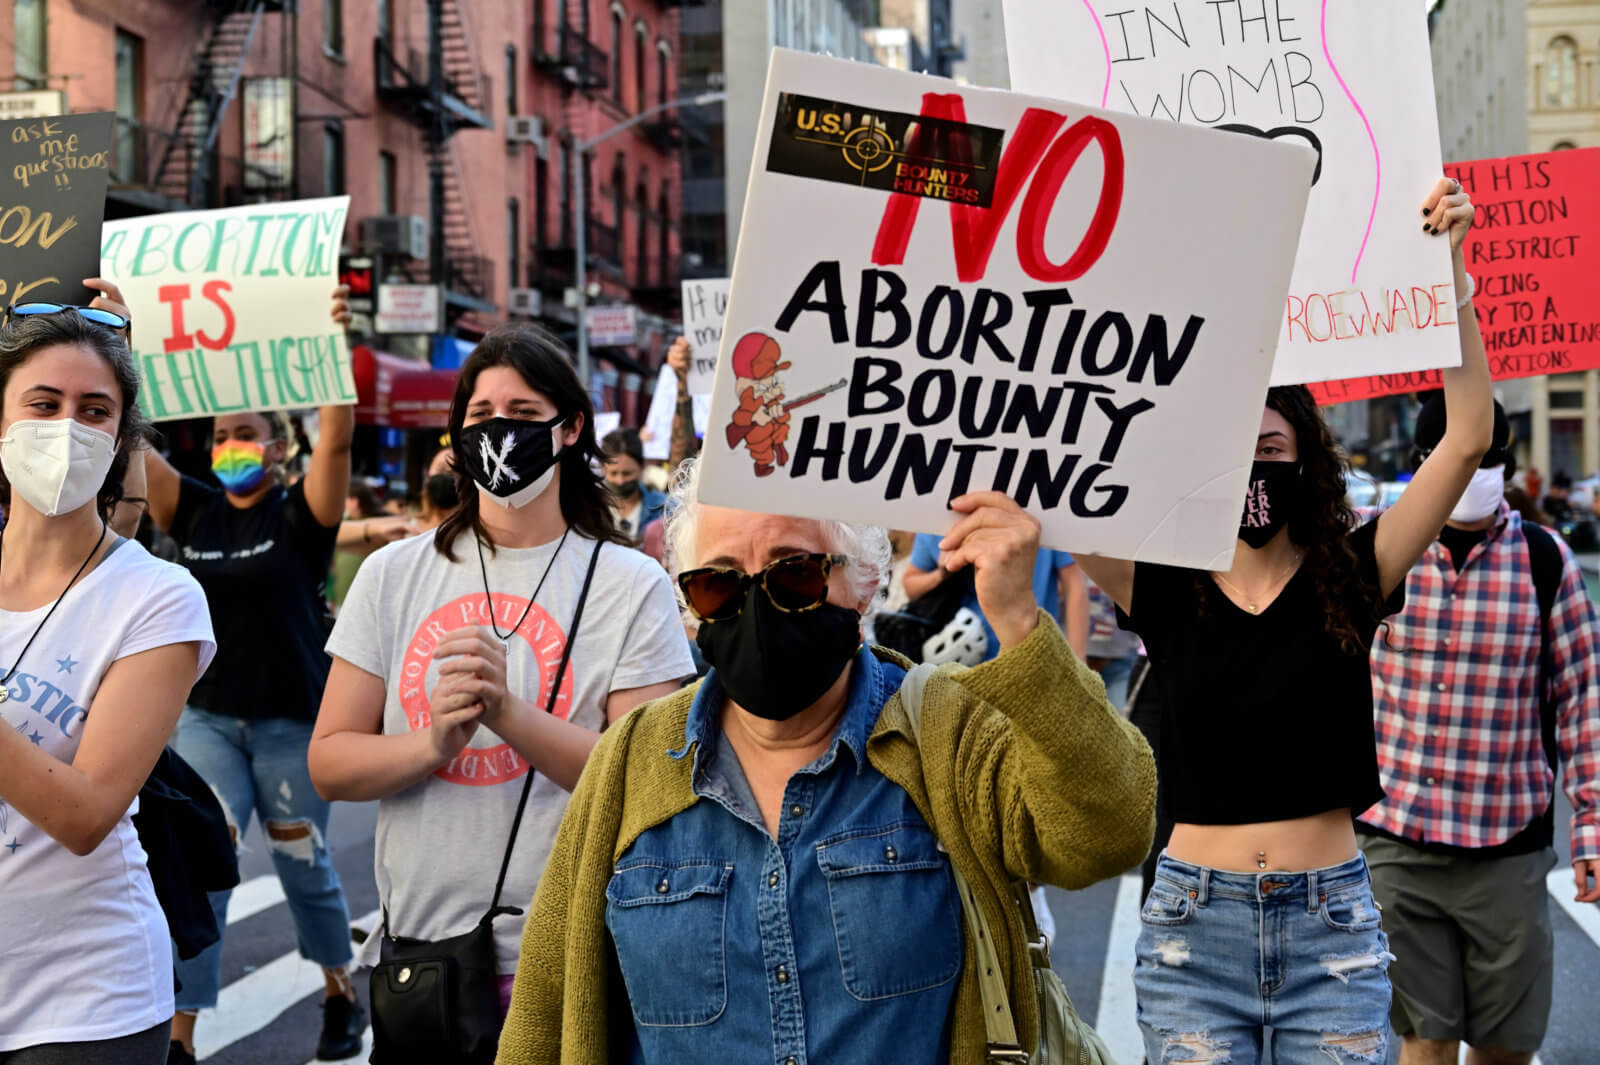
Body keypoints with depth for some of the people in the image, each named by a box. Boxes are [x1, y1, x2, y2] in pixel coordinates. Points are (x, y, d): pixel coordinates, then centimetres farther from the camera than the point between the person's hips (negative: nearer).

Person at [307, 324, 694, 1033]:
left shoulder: (633, 586, -2)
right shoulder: (392, 575, 6)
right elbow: (328, 766, 3)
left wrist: (509, 715, -24)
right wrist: (433, 743, -17)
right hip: (416, 946, 3)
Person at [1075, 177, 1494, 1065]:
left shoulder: (1349, 582, -1)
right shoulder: (1164, 590, -1)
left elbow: (1467, 437, -9)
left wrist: (1449, 268, -14)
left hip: (1331, 926, 0)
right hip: (1192, 927, 0)